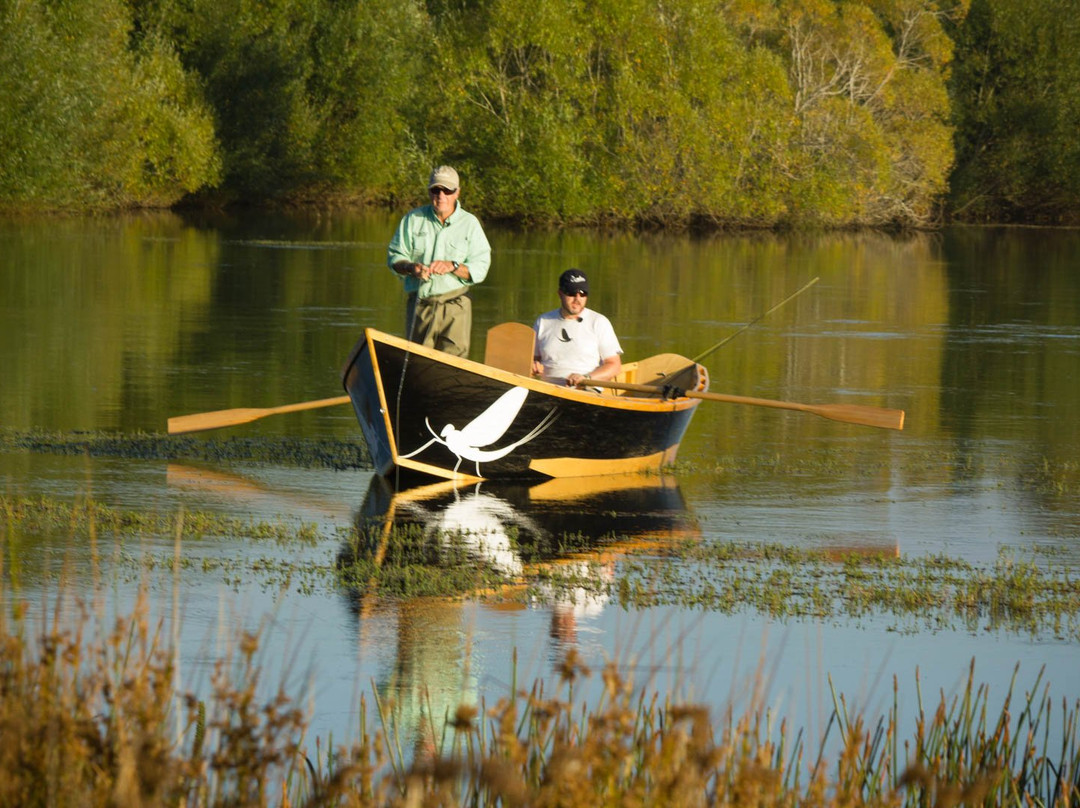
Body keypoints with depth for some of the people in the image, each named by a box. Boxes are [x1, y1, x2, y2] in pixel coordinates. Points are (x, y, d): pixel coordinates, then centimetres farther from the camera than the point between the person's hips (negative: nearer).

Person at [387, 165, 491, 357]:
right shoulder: (413, 219, 8)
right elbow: (395, 256, 8)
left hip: (454, 306, -1)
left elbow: (480, 269, -1)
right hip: (419, 304, 1)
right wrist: (411, 267, -14)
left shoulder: (469, 224, 4)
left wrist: (453, 267, -19)